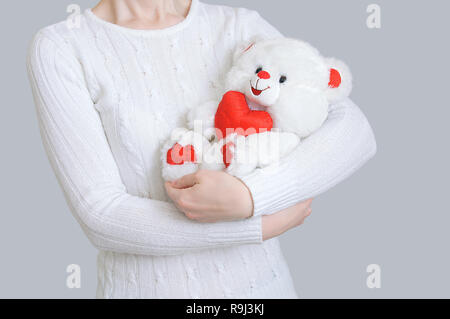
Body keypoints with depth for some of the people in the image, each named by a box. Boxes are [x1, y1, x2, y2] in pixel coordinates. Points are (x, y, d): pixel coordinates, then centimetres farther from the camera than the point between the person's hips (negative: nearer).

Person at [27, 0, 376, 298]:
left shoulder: (243, 29, -3)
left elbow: (355, 133, -12)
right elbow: (102, 217, -16)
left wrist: (247, 197, -26)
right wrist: (265, 223, -17)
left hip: (255, 283, 2)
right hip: (145, 290, -2)